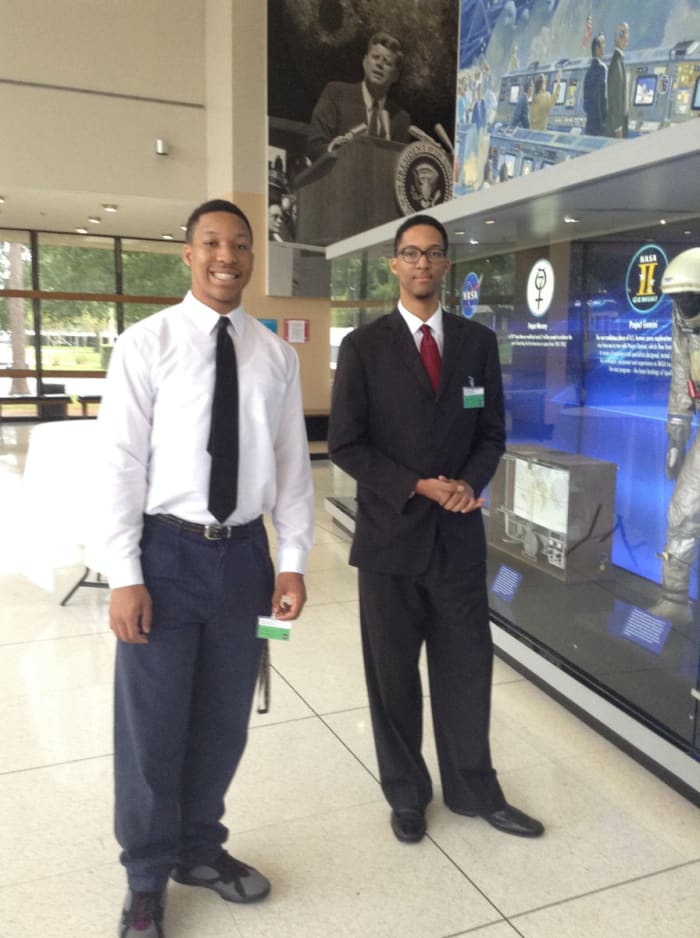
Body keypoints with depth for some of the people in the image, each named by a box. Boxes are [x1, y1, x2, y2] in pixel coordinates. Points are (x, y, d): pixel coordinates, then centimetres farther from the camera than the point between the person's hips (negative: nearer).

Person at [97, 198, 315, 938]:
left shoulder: (275, 355, 5)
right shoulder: (146, 343, -5)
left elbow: (292, 463, 6)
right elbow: (120, 463, -7)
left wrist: (292, 561, 1)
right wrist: (125, 576, -11)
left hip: (244, 552, 3)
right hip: (167, 551, -3)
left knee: (223, 720, 16)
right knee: (152, 724, 9)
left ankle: (200, 849, 40)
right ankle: (147, 876, 32)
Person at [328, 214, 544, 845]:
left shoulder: (478, 342, 7)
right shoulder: (363, 346, -2)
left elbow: (492, 432, 8)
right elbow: (345, 443, -5)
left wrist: (469, 482, -12)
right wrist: (416, 488, -14)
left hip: (460, 533, 2)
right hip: (391, 532, -2)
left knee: (467, 667, 11)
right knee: (394, 674, 11)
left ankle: (474, 789, 31)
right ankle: (407, 794, 30)